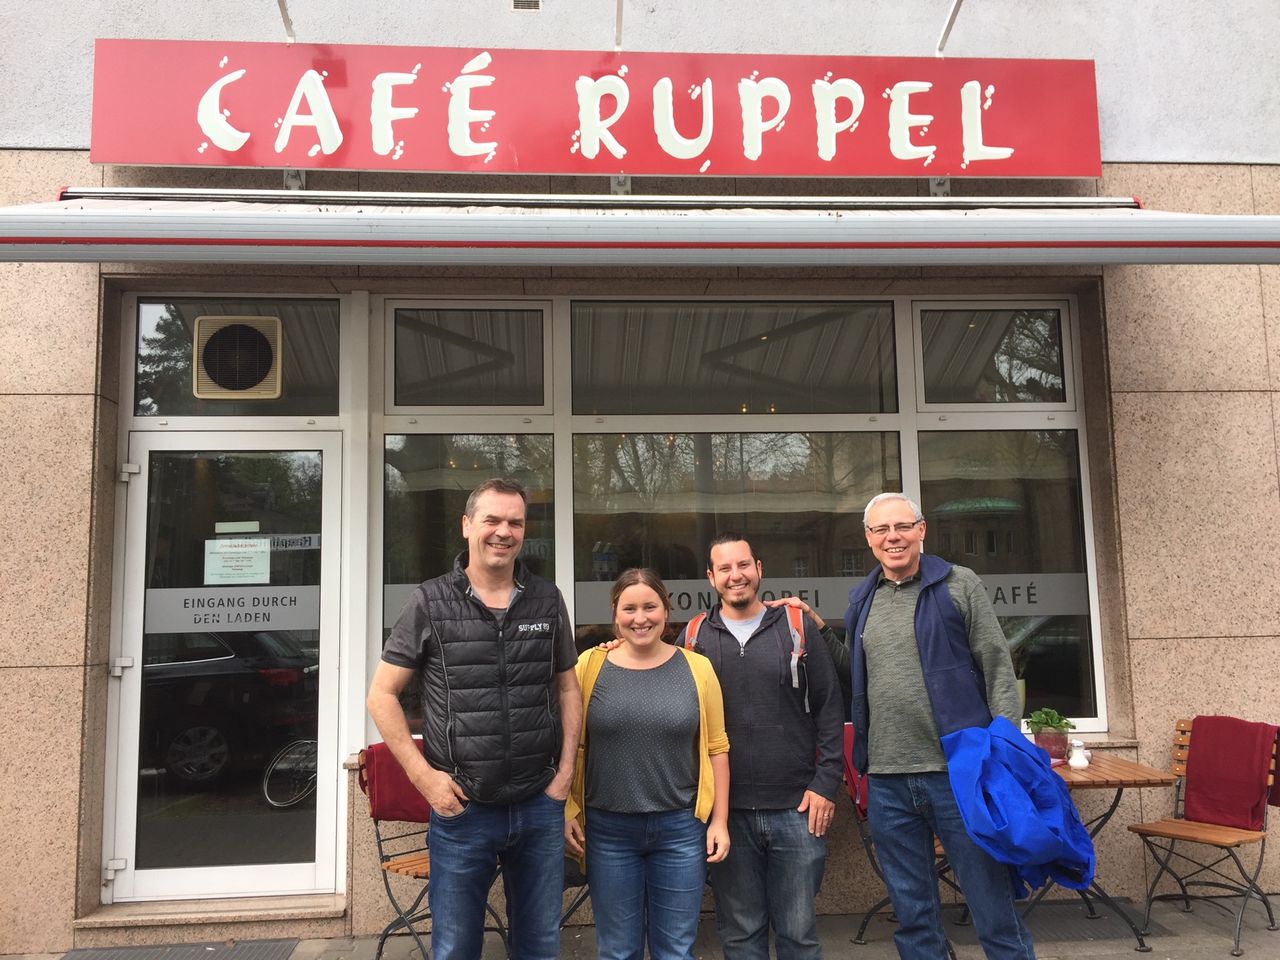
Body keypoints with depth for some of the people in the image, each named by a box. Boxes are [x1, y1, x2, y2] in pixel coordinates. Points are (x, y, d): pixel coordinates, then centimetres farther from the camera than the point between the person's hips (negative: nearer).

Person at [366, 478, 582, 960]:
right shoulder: (431, 603, -5)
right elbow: (382, 695, -2)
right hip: (462, 808, -2)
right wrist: (422, 774, -10)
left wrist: (566, 769, 2)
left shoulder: (547, 600, 3)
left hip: (540, 805, 3)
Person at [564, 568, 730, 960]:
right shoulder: (590, 666, -3)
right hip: (608, 829, 0)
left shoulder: (696, 668, -2)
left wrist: (719, 820, -1)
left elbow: (716, 748, 1)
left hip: (680, 828, 0)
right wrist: (566, 811, -2)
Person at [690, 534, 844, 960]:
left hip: (797, 808, -1)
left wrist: (826, 784, -2)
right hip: (726, 812, 1)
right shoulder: (696, 637, 4)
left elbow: (830, 711, 3)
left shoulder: (797, 627, 2)